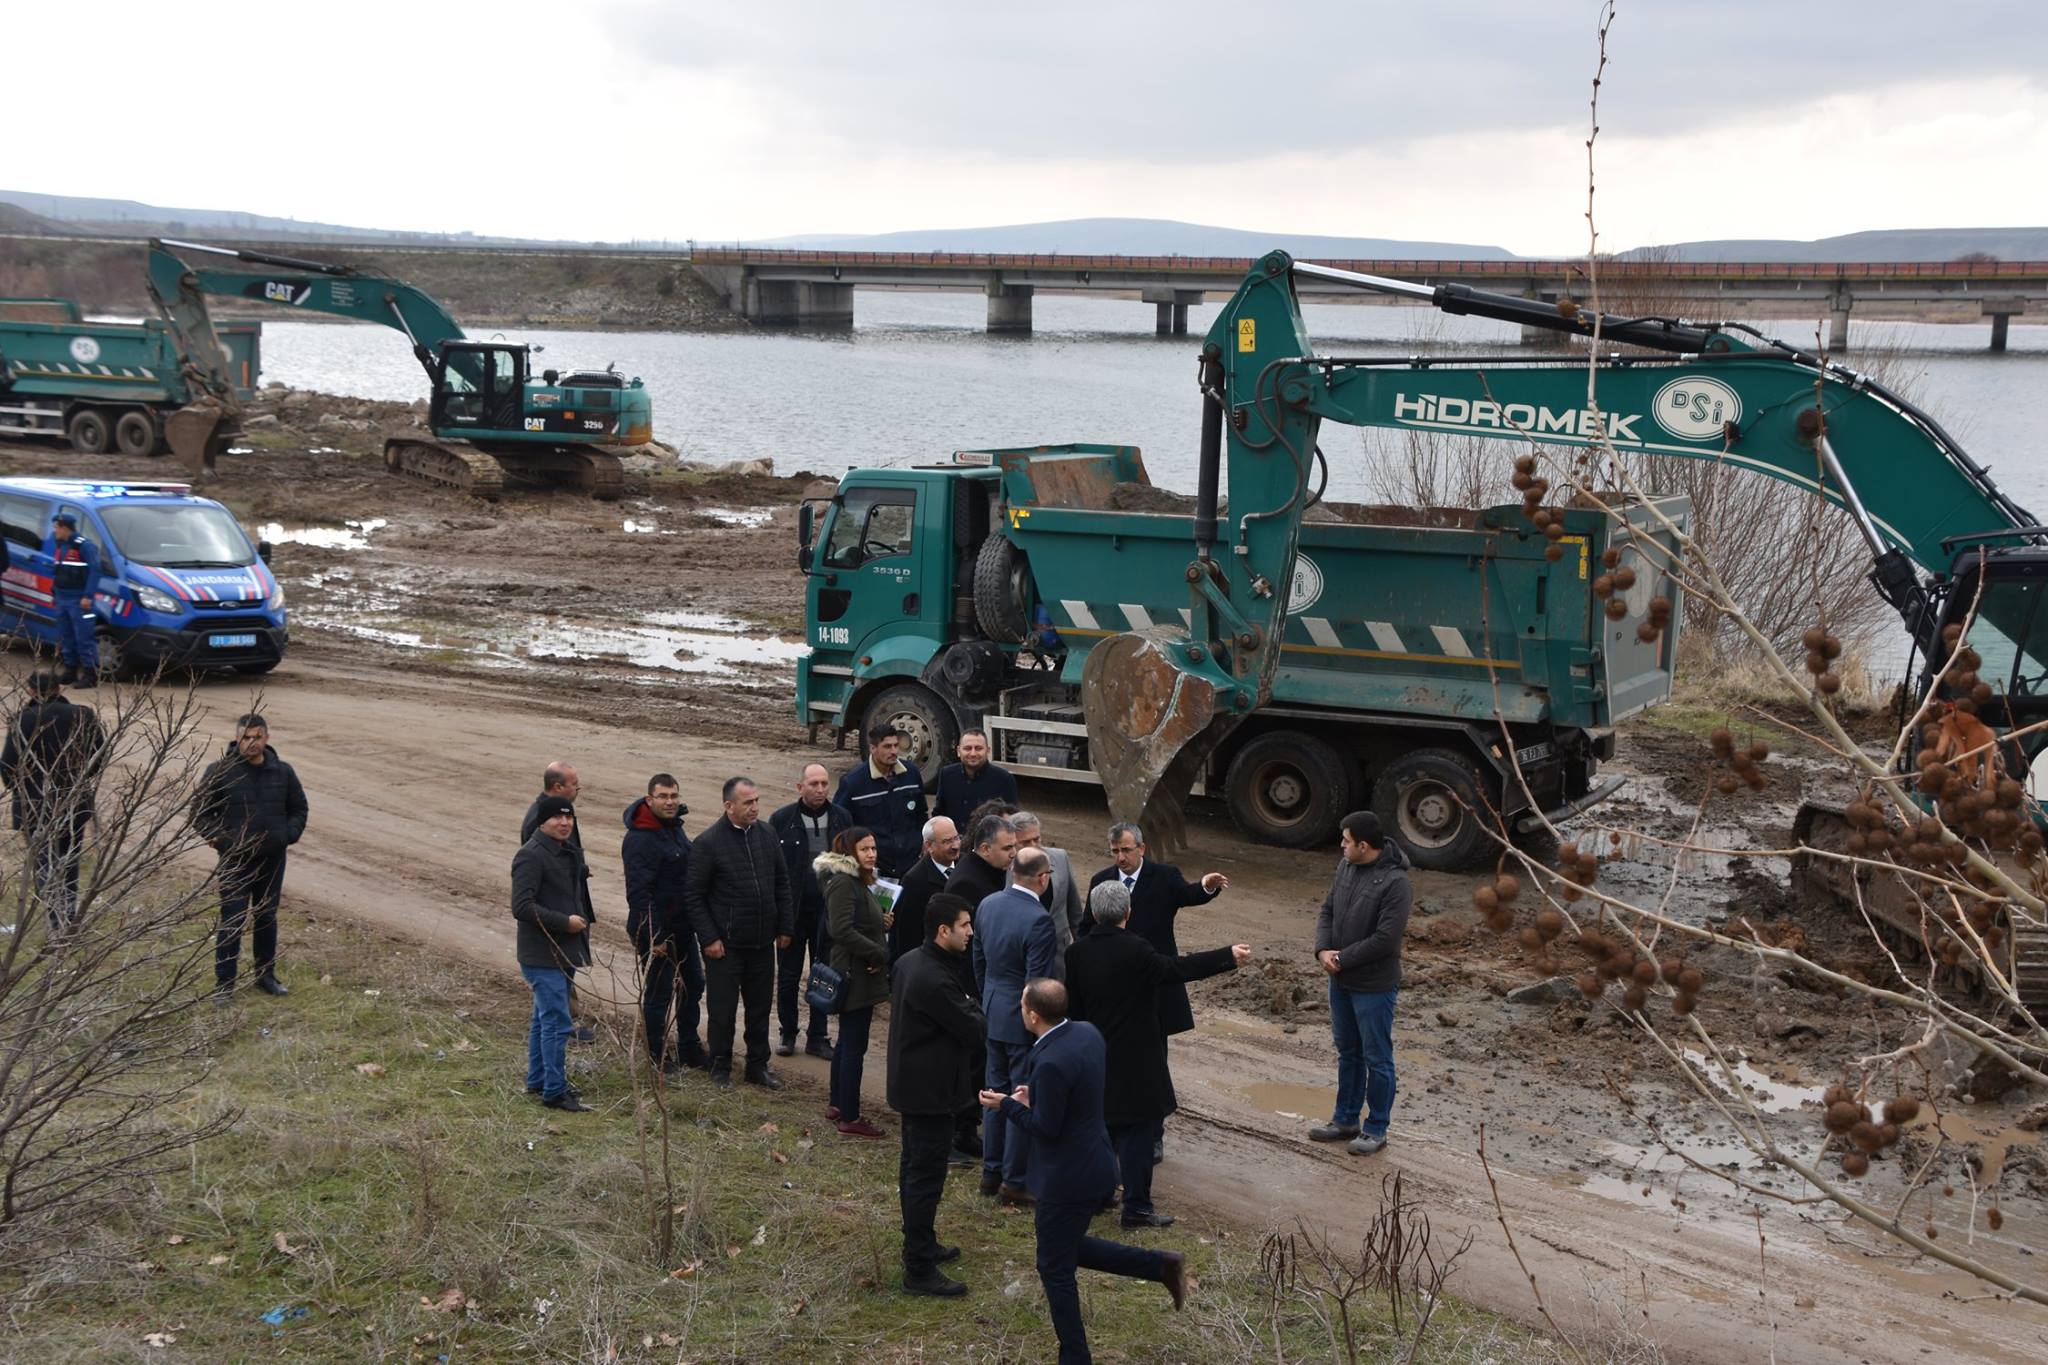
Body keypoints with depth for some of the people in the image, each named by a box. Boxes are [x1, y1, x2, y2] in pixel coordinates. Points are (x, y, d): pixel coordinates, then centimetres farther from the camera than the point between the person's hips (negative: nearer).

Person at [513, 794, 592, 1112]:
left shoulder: (570, 852, 12)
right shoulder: (531, 856, -18)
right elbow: (522, 906, -24)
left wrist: (581, 924, 15)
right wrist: (565, 922, -21)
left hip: (563, 952, 10)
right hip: (542, 955, -10)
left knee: (544, 1018, 19)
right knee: (556, 1022, -9)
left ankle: (537, 1080, 30)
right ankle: (554, 1092, -4)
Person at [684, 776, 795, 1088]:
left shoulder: (766, 836, 4)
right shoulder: (708, 843, -13)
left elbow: (782, 884, 13)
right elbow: (693, 895, -10)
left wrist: (785, 927, 8)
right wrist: (709, 938, -13)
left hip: (762, 944, 5)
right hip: (726, 945, -5)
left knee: (760, 1007, 14)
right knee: (723, 1009, 4)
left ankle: (758, 1065, 26)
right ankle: (721, 1068, 19)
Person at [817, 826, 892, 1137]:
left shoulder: (858, 882, 15)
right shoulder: (843, 883, -17)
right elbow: (843, 930, -25)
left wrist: (882, 924, 5)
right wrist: (879, 953, -19)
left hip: (858, 974, 11)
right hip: (855, 975, -11)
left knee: (848, 1041, 18)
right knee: (854, 1045, -6)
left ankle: (838, 1105, 29)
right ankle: (850, 1119, -2)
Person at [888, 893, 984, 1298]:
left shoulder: (908, 962, 3)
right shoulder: (934, 980, -28)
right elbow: (973, 1029, -21)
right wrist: (972, 1005, 1)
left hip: (911, 1080, 10)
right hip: (931, 1092, -10)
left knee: (914, 1167, 21)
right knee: (926, 1177, -3)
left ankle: (921, 1245, 36)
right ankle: (919, 1271, 3)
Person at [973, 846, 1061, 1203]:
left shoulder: (988, 905, 0)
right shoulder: (1038, 921, -25)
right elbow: (1038, 982, -22)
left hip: (994, 1014, 8)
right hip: (1024, 1022, -8)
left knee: (997, 1093, 19)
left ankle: (991, 1173, 28)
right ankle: (1014, 1181, 12)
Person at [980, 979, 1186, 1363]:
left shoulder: (1052, 1063, -28)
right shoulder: (1087, 1033, -1)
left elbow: (1046, 1128, -23)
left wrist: (1007, 1104, -9)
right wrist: (1036, 1095, 8)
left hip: (1067, 1179, -9)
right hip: (1096, 1163, 9)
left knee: (1055, 1268, 9)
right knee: (1071, 1248, 26)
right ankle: (1160, 1265, 20)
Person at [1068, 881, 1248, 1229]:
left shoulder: (1077, 954, -1)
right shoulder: (1134, 951, -18)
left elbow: (1072, 1008, 5)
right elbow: (1179, 968, -16)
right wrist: (1229, 956, -9)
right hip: (1134, 1061, -6)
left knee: (1103, 1126, 20)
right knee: (1137, 1131, 0)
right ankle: (1137, 1207, 3)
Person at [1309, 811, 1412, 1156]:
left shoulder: (1395, 883, -22)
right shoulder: (1346, 867, 2)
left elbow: (1385, 939, -25)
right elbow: (1327, 910, 9)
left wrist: (1341, 959, -17)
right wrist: (1323, 950, -8)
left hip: (1373, 987, -8)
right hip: (1341, 982, 8)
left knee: (1376, 1059, 6)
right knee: (1347, 1052, 20)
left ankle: (1376, 1129, 18)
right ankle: (1345, 1119, 33)